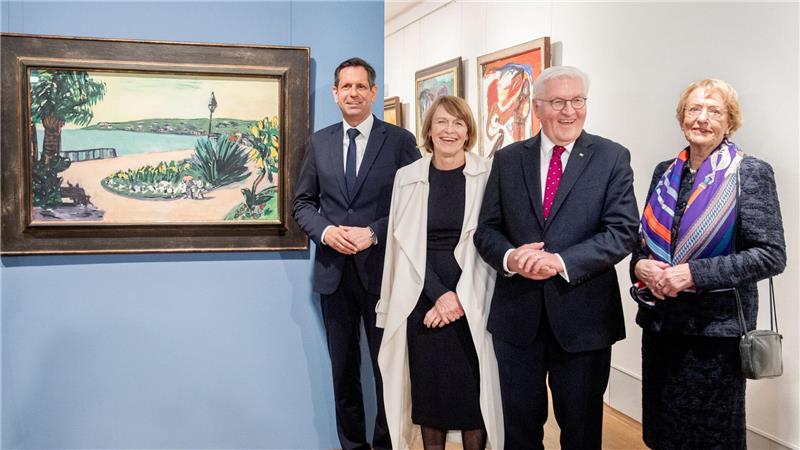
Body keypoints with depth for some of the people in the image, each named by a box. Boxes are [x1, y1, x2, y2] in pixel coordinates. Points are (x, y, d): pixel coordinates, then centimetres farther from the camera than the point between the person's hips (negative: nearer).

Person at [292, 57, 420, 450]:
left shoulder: (400, 141, -2)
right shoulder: (318, 142, 8)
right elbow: (302, 202, 9)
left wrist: (374, 233, -16)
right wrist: (325, 230, -10)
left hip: (381, 268, -3)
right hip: (334, 269, 3)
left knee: (388, 365, 9)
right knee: (343, 368, 13)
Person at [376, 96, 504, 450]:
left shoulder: (487, 174, 0)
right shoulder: (407, 176, 5)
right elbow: (406, 244, 2)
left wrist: (461, 297, -12)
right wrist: (439, 294, -9)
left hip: (474, 299, -1)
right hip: (424, 298, 2)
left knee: (474, 387, 3)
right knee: (428, 386, 7)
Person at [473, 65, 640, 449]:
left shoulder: (612, 158, -1)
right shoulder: (507, 159, 6)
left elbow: (622, 231, -10)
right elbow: (486, 230, 5)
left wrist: (561, 261, -22)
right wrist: (509, 257, -17)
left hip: (583, 316, -2)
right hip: (517, 316, 2)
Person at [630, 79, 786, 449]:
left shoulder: (751, 173, -6)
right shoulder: (665, 172, 8)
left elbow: (771, 255, -13)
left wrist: (695, 273, -20)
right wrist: (641, 265, -7)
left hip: (717, 326, -4)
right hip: (660, 321, 5)